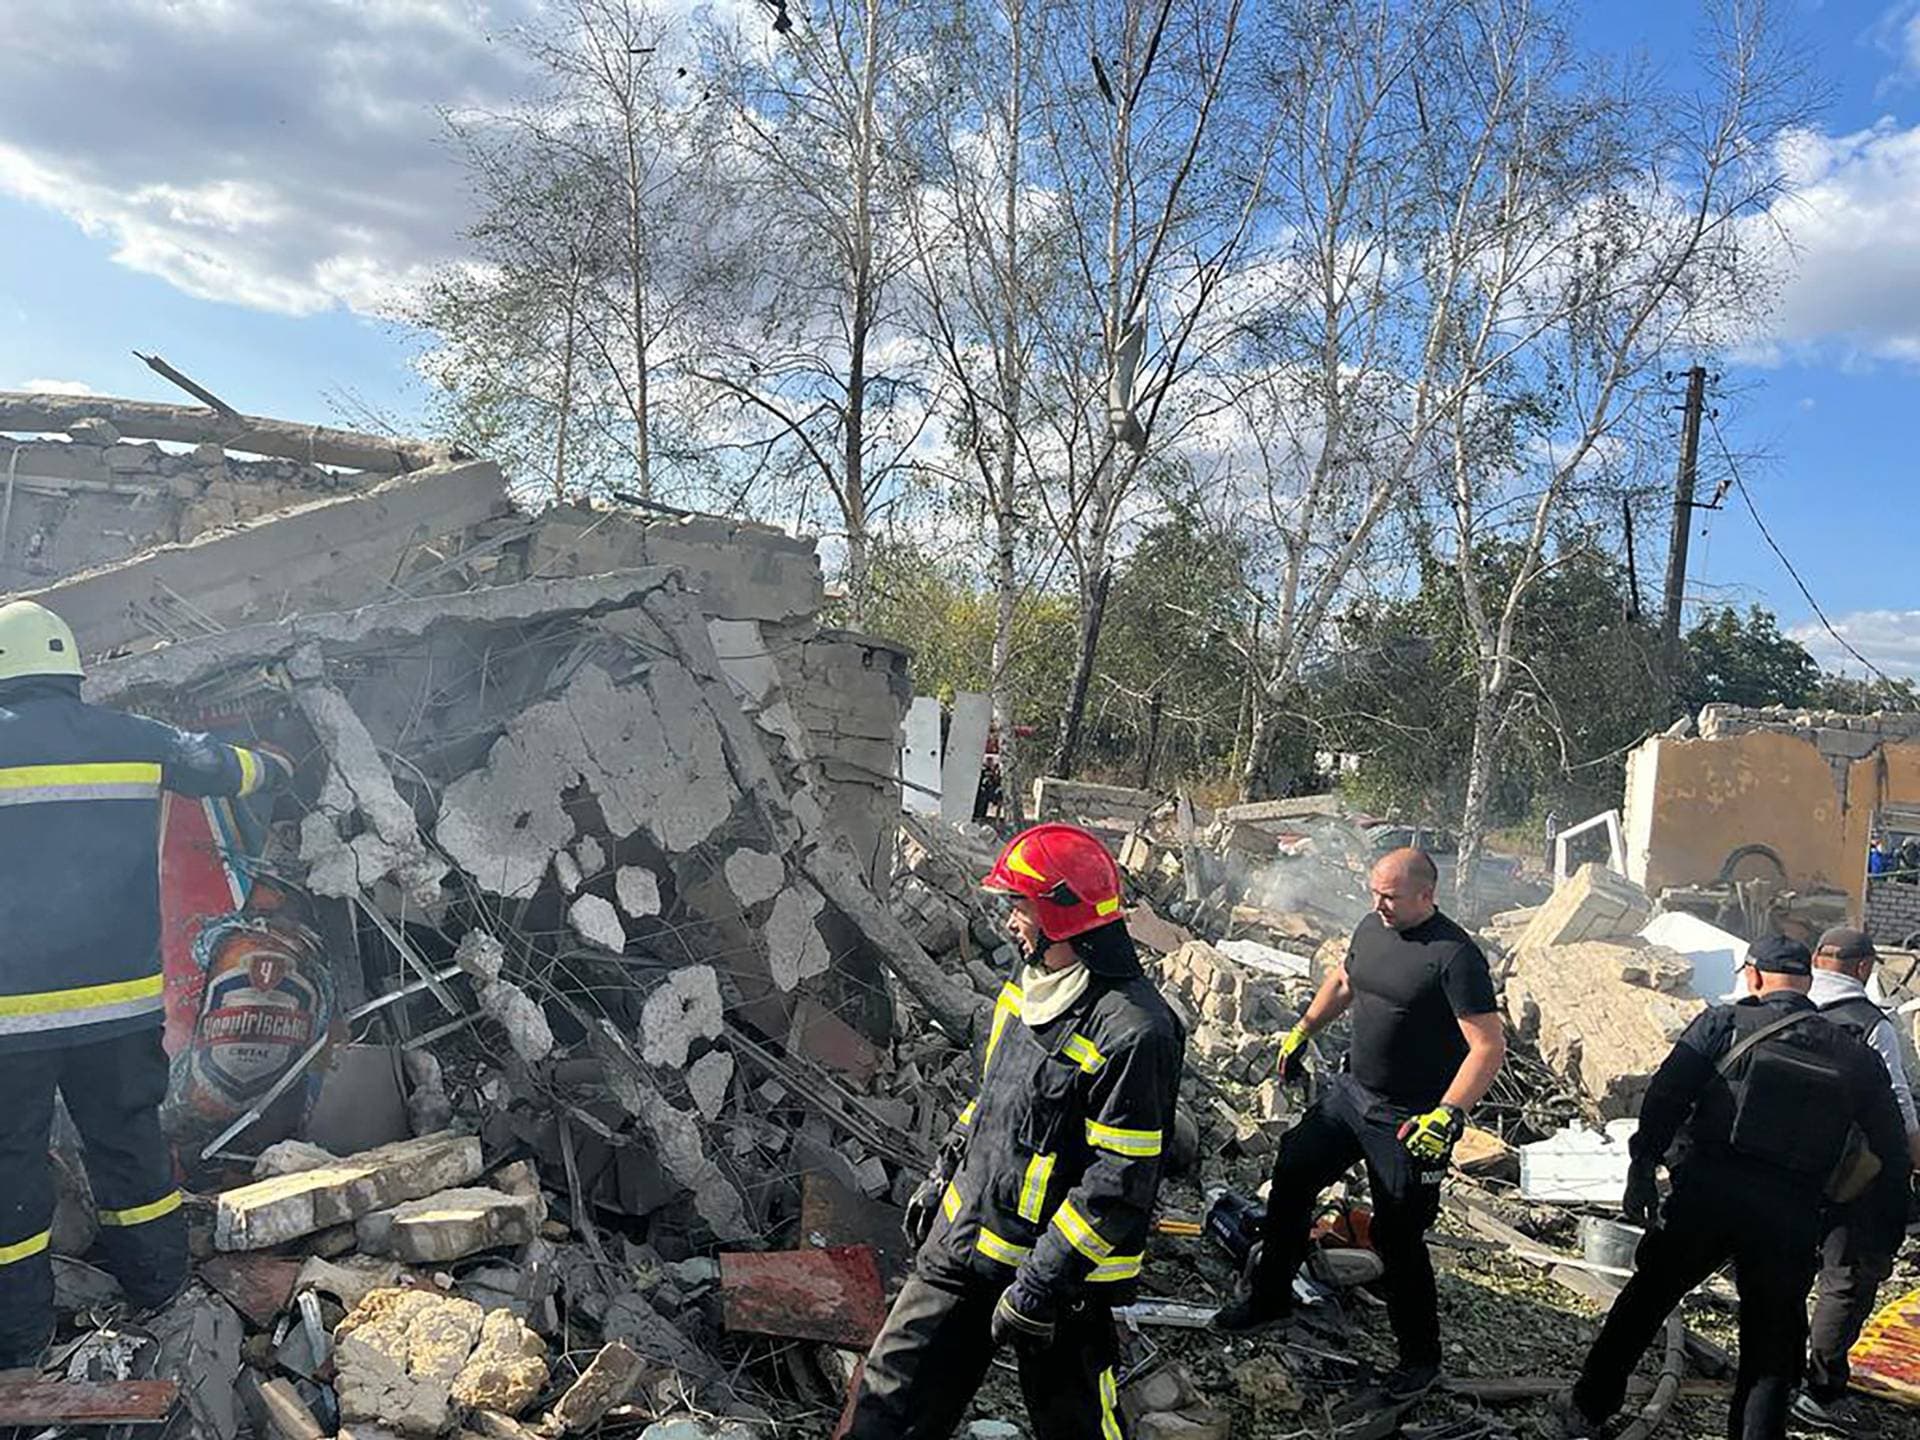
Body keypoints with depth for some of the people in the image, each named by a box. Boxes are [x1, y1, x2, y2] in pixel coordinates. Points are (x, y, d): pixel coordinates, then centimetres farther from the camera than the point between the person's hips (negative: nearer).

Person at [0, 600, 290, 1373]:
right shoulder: (132, 739, 1)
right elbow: (215, 764, 17)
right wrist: (268, 766, 37)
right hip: (122, 997, 3)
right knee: (131, 1144, 17)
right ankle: (161, 1296, 29)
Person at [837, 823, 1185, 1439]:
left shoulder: (1133, 1032, -24)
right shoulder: (1027, 989, 4)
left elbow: (1118, 1184, -24)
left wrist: (1040, 1285, -22)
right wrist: (940, 1180, 20)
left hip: (1058, 1275, -7)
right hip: (961, 1245, 7)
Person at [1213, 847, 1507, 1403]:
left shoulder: (1455, 956, -21)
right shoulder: (1371, 929, 2)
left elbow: (1489, 1046, -22)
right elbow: (1342, 982, 21)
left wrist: (1448, 1115, -29)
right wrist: (1302, 1031, 20)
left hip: (1409, 1122, -8)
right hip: (1350, 1092, 8)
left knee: (1399, 1238, 1)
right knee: (1291, 1177, 11)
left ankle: (1421, 1356, 23)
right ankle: (1270, 1297, 31)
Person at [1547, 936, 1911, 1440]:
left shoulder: (1723, 1024, 0)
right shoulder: (1856, 1057, 9)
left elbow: (1665, 1096, -9)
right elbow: (1892, 1149, 12)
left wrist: (1642, 1168, -7)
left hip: (1704, 1195, -1)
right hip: (1791, 1218, 1)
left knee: (1643, 1300, 13)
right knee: (1770, 1342, 15)